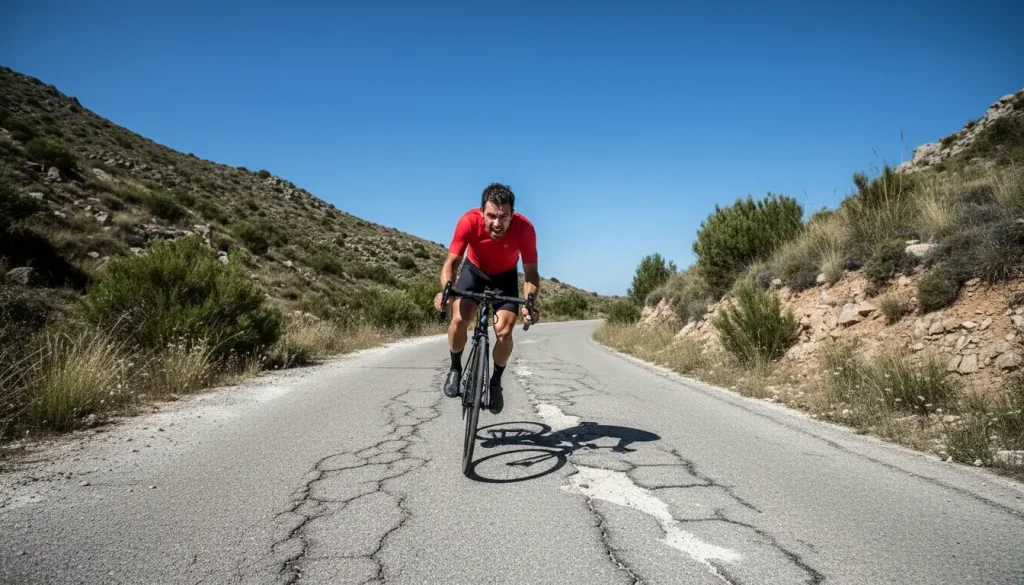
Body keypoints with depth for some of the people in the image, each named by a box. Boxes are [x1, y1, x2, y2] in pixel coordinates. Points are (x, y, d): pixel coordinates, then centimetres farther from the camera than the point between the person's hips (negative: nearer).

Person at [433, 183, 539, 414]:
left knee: (504, 331, -15)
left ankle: (496, 381, 12)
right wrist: (446, 290, -48)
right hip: (474, 270, 0)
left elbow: (531, 273, -29)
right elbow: (451, 262, -28)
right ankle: (455, 368, 7)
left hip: (505, 276, 0)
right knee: (459, 319, -22)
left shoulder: (524, 228, -34)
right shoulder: (469, 221, -34)